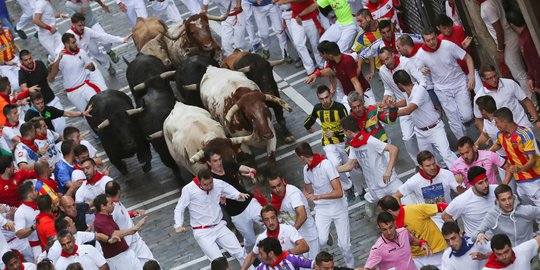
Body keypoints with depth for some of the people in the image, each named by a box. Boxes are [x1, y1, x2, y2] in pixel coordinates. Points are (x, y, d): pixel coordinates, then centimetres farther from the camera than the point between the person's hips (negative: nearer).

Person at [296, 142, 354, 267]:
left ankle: (351, 265, 23)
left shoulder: (326, 165, -21)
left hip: (338, 207, -4)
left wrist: (317, 197, -29)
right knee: (321, 240, -20)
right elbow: (307, 191, 18)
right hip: (322, 209, 4)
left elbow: (339, 192, -25)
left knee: (344, 244, -4)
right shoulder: (306, 169, -1)